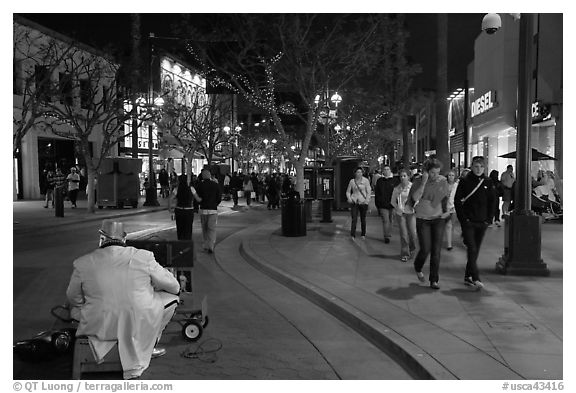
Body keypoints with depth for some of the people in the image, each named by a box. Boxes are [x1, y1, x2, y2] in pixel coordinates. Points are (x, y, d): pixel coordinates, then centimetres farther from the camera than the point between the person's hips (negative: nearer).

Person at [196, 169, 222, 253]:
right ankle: (211, 246, -12)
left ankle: (206, 245, 24)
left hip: (203, 209, 0)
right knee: (212, 228, 1)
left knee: (204, 228, 16)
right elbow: (219, 198, 2)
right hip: (213, 209, 0)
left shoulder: (200, 185, -4)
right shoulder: (216, 185, -1)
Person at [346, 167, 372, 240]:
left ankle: (363, 234, 24)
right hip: (354, 202, 0)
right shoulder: (352, 181, 5)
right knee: (354, 219, -9)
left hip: (363, 202, 0)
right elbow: (348, 191, 13)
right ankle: (352, 235, -6)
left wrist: (367, 200, -14)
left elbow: (369, 192, -2)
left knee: (363, 219, 9)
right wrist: (349, 198, -4)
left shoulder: (366, 181, 0)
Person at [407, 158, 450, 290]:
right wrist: (424, 182, -25)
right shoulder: (418, 182, -7)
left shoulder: (443, 181, 1)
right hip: (422, 219, -2)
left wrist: (446, 211, 4)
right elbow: (414, 198, -23)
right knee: (425, 249, -7)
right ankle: (418, 268, 26)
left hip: (438, 219, 2)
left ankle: (434, 280, 10)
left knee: (436, 250, -1)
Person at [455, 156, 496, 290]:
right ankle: (476, 279, -14)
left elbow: (492, 201, 11)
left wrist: (489, 219, 3)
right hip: (468, 222, -4)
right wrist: (463, 219, -9)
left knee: (475, 251, 9)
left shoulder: (487, 182, 6)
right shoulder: (465, 182, -3)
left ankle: (468, 277, 20)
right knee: (472, 249, -12)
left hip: (482, 222, 4)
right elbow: (457, 201, -3)